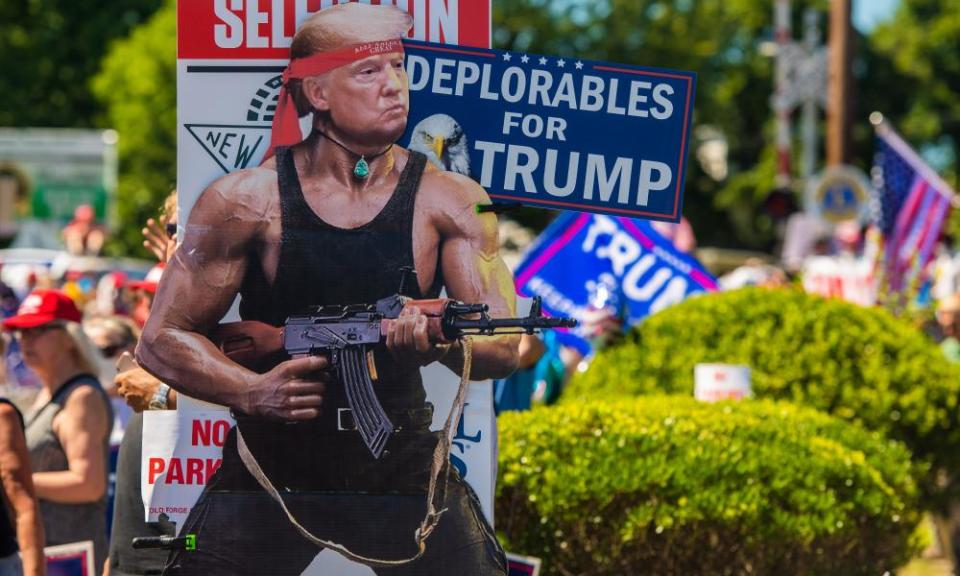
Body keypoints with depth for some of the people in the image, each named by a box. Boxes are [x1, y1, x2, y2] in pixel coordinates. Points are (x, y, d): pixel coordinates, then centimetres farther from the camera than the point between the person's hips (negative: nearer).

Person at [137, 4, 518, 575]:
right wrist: (252, 392, -21)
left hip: (402, 466, 1)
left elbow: (505, 348, -8)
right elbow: (162, 339, -3)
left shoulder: (449, 202, -3)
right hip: (267, 469, -1)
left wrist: (442, 342, -31)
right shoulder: (246, 201, -7)